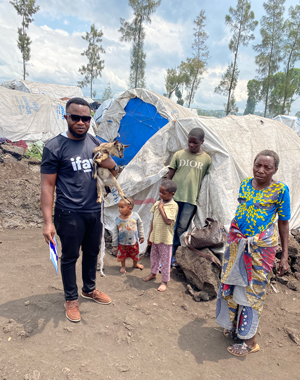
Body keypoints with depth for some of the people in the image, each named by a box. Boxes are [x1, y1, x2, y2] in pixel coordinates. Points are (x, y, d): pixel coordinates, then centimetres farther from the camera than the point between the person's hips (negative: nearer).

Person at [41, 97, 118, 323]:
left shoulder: (96, 144, 5)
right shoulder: (55, 147, -11)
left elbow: (114, 170, 14)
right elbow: (47, 186, -11)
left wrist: (110, 164, -12)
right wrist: (47, 222, -15)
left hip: (94, 211, 6)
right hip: (69, 214, -5)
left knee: (92, 253, 19)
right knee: (70, 257, 9)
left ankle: (89, 289, 42)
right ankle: (71, 299, 31)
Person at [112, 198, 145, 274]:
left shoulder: (135, 216, -18)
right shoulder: (118, 219, -17)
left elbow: (140, 225, -2)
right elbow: (115, 232, -7)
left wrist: (141, 236, 3)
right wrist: (115, 243, -2)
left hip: (133, 241, 1)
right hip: (122, 243, -1)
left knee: (135, 254, 21)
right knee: (122, 255, 15)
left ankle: (135, 264, 50)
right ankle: (123, 266, 43)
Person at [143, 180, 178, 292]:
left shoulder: (173, 206, -16)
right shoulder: (157, 203, 3)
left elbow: (168, 221, -27)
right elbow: (153, 220, 9)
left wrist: (161, 208, -20)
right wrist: (150, 236, 12)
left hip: (165, 238, -6)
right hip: (155, 236, 6)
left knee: (165, 261, 6)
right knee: (154, 256, 23)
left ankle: (164, 281, 22)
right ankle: (153, 273, 46)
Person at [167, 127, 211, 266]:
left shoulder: (206, 159, 3)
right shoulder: (179, 154, 3)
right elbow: (169, 176, 5)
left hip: (191, 199, 1)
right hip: (174, 197, 0)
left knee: (182, 228, 6)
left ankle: (172, 254, 22)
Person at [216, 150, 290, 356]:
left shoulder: (280, 190, -10)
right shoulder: (245, 184, 3)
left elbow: (283, 224, -5)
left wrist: (285, 256, -6)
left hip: (261, 248, -5)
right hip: (237, 243, 5)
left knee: (252, 291, 5)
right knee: (231, 285, 15)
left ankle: (250, 340, 24)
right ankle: (234, 325, 38)